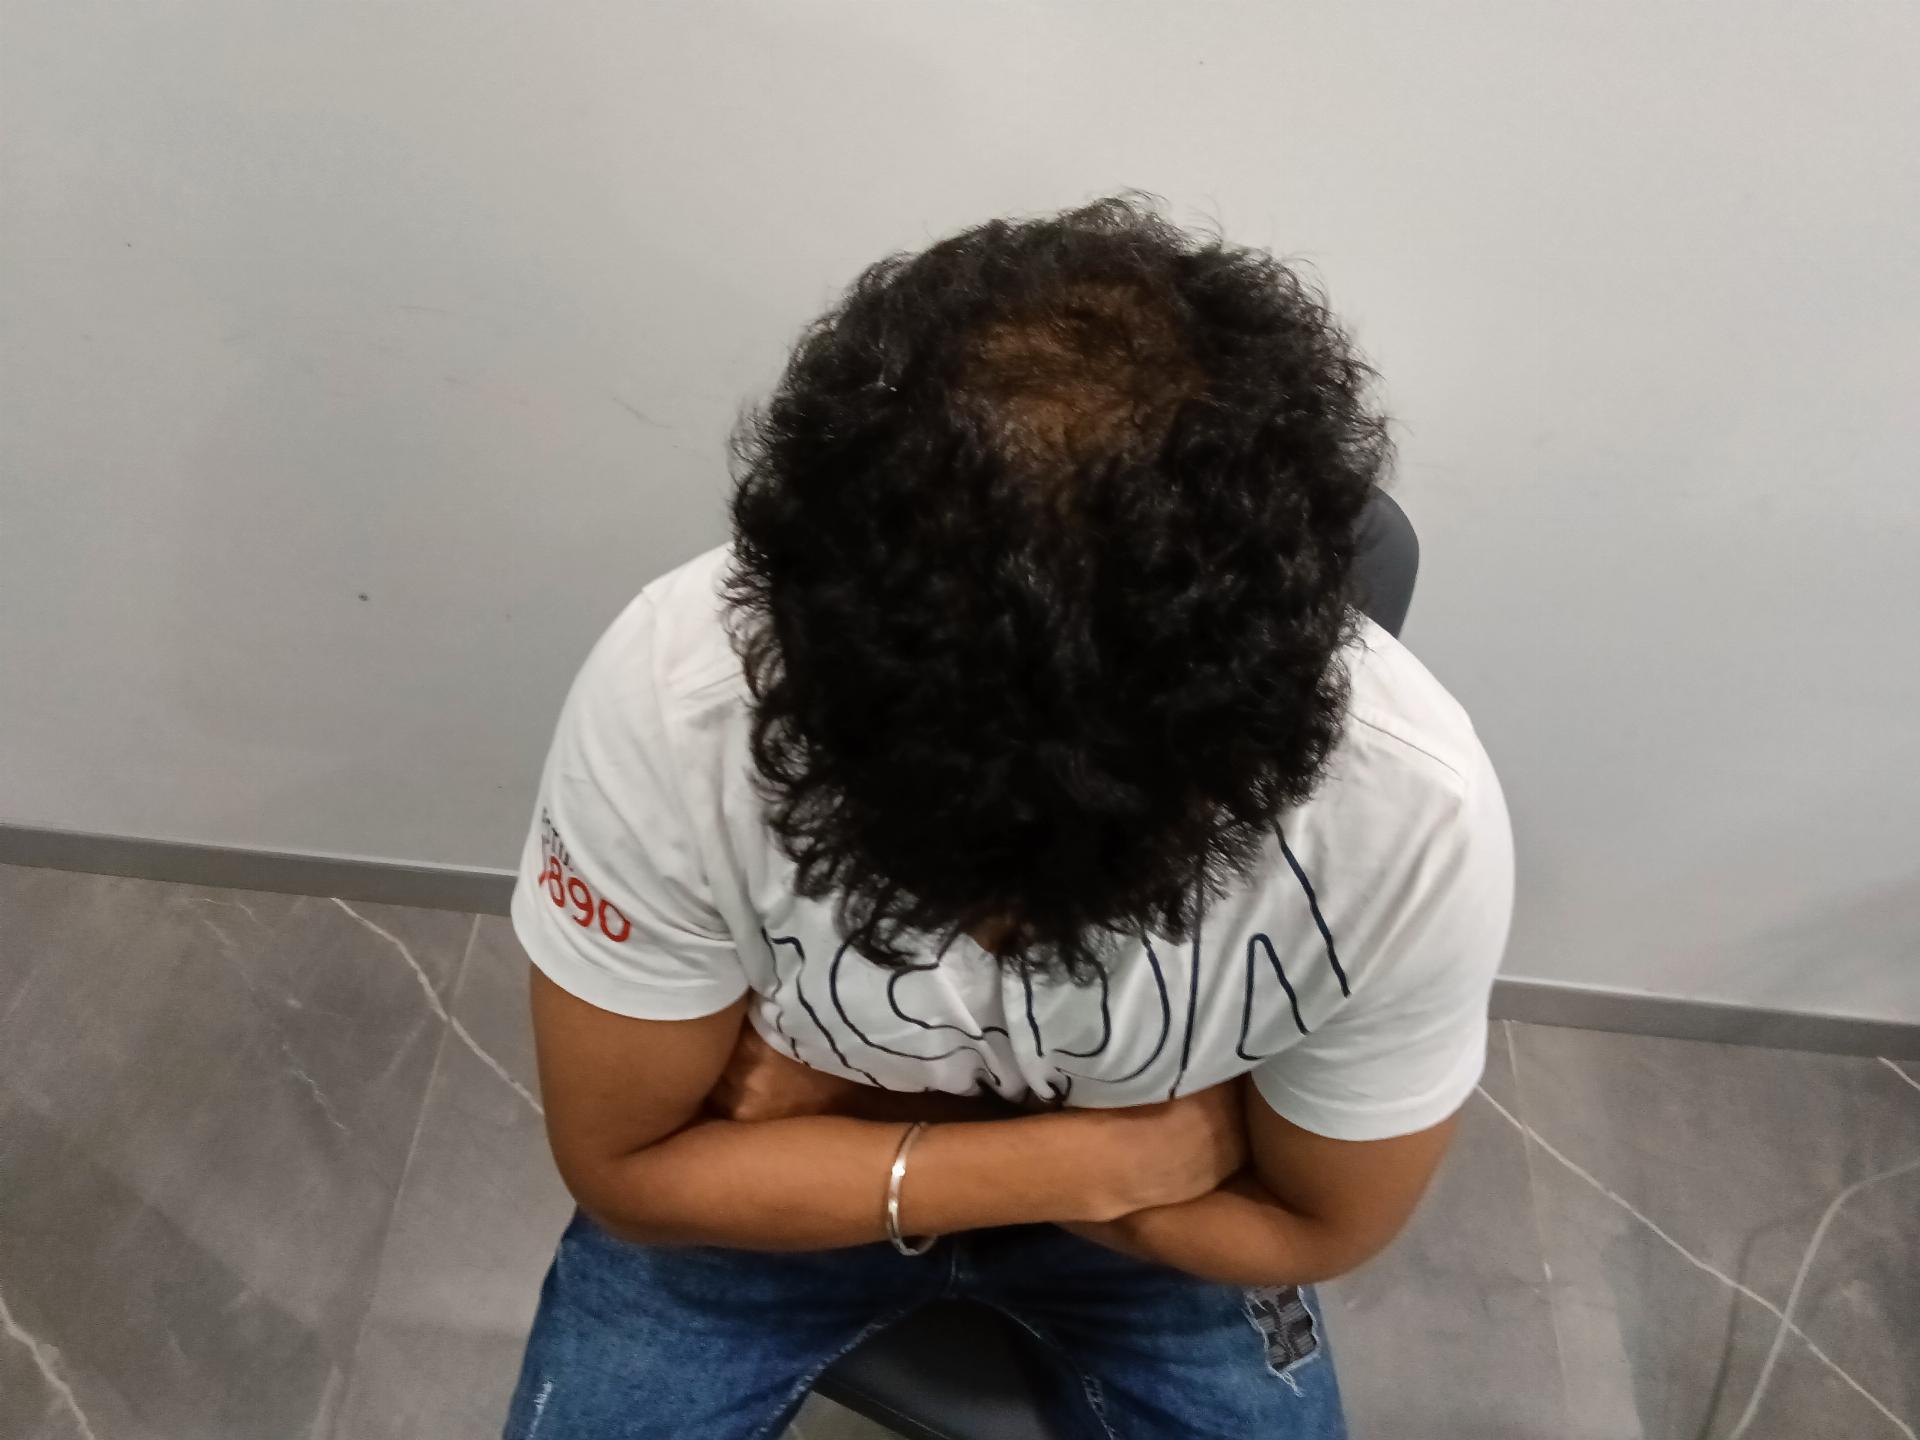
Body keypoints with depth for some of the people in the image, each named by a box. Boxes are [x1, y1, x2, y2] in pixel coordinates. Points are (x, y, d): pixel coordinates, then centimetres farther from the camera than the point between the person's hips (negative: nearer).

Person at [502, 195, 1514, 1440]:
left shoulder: (1413, 814, -32)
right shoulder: (674, 700, -33)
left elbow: (1319, 1224, -14)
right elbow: (629, 1165, -17)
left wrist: (843, 1105, -19)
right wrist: (1095, 1158, -25)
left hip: (1156, 1196, 1)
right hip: (765, 1174, 0)